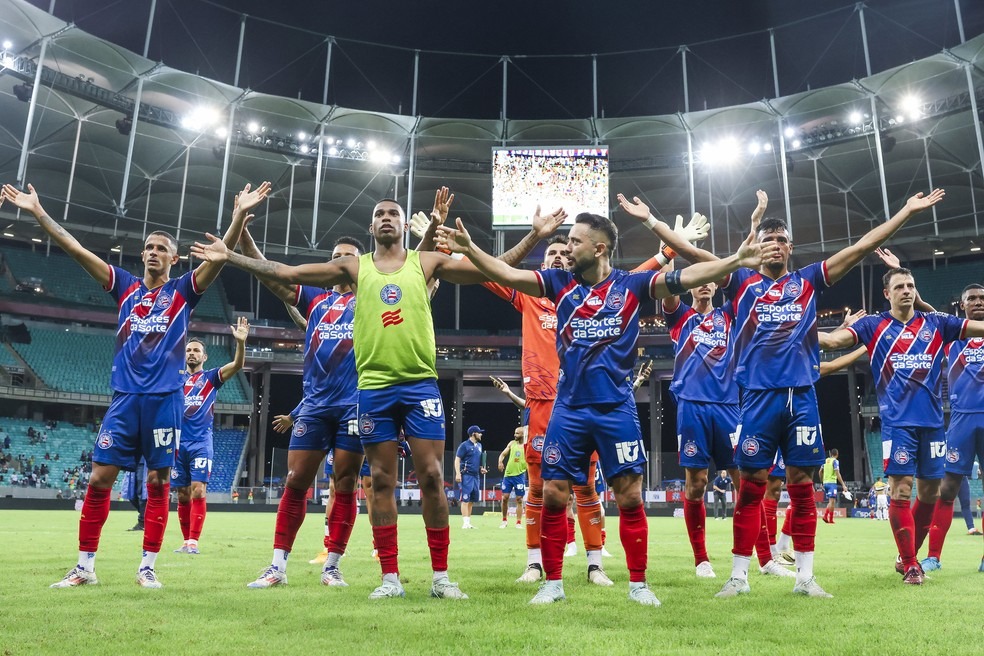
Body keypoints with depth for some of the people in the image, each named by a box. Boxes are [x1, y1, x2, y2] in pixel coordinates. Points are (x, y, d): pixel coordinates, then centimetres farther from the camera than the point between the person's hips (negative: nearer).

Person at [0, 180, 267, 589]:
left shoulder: (183, 291, 5)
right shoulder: (126, 287, 12)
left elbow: (220, 256, -9)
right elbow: (76, 249, 9)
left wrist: (239, 215, -21)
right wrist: (38, 212, 3)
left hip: (164, 399, -2)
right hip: (124, 397, 3)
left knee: (158, 483, 2)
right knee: (99, 479, 2)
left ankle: (147, 566, 11)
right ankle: (85, 566, 14)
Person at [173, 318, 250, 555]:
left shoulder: (211, 378, 5)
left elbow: (237, 365, -10)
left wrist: (241, 342, -26)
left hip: (201, 443, -3)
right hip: (178, 443, 3)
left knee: (197, 491, -11)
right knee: (183, 495, 7)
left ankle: (193, 542, -11)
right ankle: (186, 541, 17)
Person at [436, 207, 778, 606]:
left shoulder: (631, 285, -1)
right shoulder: (559, 283, 5)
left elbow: (686, 277, -8)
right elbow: (508, 274, -1)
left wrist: (737, 260, -17)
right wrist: (470, 249, -12)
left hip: (617, 408, -2)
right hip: (569, 409, 2)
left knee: (630, 497, 3)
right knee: (552, 495, 2)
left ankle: (638, 584, 19)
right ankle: (553, 583, 18)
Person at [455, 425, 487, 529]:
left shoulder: (479, 445, 16)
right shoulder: (464, 445, -7)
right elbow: (457, 460, -10)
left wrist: (481, 469, 10)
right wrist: (458, 474, -19)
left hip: (476, 476, 8)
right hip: (466, 475, -8)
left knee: (473, 499, 9)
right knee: (465, 499, -9)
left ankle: (469, 522, 15)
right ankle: (465, 523, -9)